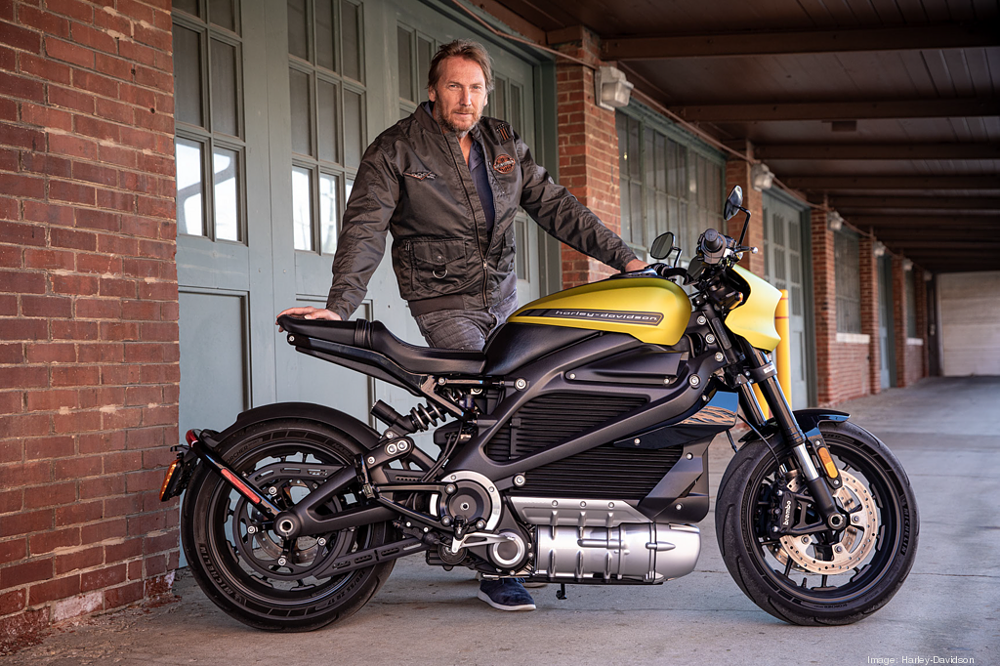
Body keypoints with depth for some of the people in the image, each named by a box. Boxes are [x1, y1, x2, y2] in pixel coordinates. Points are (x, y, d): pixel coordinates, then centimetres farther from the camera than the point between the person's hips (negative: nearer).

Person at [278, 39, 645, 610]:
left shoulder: (505, 145, 9)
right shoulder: (396, 150, -6)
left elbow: (555, 206, 10)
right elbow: (366, 227, -16)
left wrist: (624, 257, 2)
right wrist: (340, 304, -30)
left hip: (504, 302, 6)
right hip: (445, 304, -6)